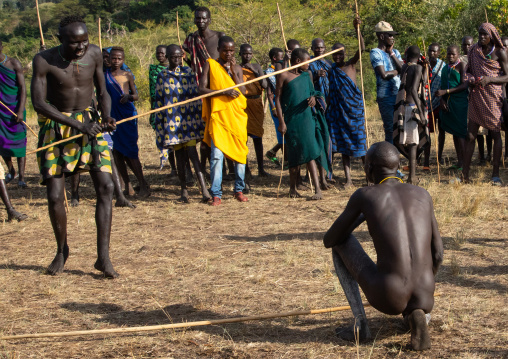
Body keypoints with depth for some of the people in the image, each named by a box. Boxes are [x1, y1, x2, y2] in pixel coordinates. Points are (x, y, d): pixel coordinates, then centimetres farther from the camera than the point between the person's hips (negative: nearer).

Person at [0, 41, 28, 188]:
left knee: (18, 142, -5)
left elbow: (22, 87, -8)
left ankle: (21, 177, -3)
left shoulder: (14, 64, -7)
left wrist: (20, 110, -16)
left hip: (15, 108, -3)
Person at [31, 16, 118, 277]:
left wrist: (107, 116, -14)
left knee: (105, 186, -12)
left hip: (89, 123, 2)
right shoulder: (44, 60, -14)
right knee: (55, 195, -5)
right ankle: (62, 250, 21)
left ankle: (103, 256, -8)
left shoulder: (93, 54, -4)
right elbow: (39, 103, -16)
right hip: (56, 126, -2)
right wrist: (76, 124, -24)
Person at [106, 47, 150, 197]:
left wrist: (129, 96, -16)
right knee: (117, 152, 4)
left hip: (128, 115, -3)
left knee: (130, 152, -8)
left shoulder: (127, 75, 2)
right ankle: (127, 185, 14)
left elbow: (136, 95, 5)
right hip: (112, 115, 3)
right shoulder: (105, 76, 7)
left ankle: (143, 185, -2)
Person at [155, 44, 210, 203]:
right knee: (179, 154, 6)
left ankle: (204, 189, -18)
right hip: (171, 120, 1)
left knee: (191, 151, -13)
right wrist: (159, 123, 6)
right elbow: (159, 100, 10)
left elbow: (196, 95, 9)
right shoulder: (162, 76, 8)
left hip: (188, 117, -1)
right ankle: (184, 191, 14)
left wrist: (199, 117, 5)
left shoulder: (188, 72, 7)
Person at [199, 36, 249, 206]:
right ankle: (216, 194, -7)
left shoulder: (237, 68, 14)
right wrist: (223, 92, -17)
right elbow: (202, 89, -5)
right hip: (218, 115, -4)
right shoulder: (210, 65, 4)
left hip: (237, 115, 4)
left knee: (240, 152, 6)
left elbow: (243, 92, 2)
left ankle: (239, 190, 19)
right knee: (217, 155, -11)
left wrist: (233, 72, -7)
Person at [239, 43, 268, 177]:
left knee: (257, 136, -1)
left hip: (256, 103, 1)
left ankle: (261, 168, 0)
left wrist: (254, 71, -9)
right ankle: (244, 165, 7)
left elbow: (264, 85, 0)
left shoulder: (257, 67, 10)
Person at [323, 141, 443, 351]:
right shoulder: (423, 195, 14)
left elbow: (328, 240, 15)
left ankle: (360, 323, 16)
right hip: (423, 299, 5)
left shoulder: (363, 195, 4)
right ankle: (416, 314, 9)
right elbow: (437, 255, 17)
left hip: (386, 296, -5)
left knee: (340, 241, 22)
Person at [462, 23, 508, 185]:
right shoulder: (474, 50, 8)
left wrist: (489, 79, -20)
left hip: (493, 98, -3)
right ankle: (465, 173, 2)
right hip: (476, 98, 3)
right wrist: (469, 77, -4)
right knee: (470, 135, -1)